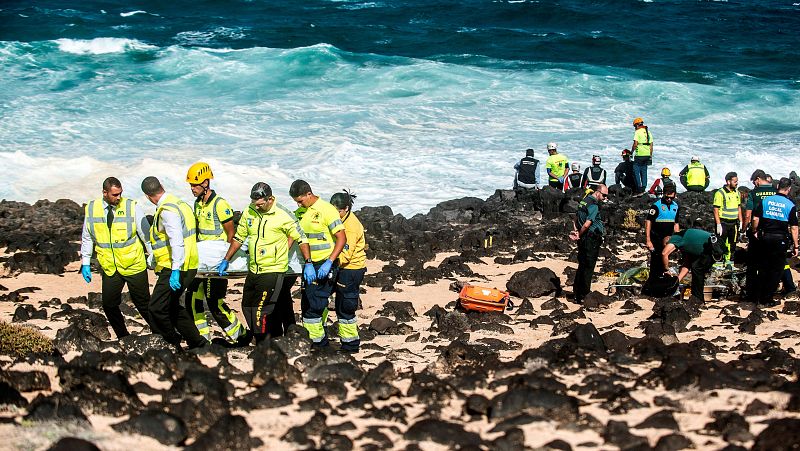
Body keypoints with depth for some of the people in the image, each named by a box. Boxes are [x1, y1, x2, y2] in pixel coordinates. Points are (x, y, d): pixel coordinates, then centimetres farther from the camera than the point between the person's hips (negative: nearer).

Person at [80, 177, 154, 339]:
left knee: (142, 304, 3)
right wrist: (85, 263, 9)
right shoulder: (91, 209, 0)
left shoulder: (132, 207, -9)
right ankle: (124, 339, 20)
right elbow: (87, 238, 11)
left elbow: (146, 234, -3)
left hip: (134, 266, -3)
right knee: (109, 305, 3)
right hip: (110, 269, 3)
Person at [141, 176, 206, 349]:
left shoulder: (167, 210, -17)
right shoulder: (180, 203, 13)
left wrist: (175, 271, -29)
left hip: (175, 268, -10)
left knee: (157, 308, -8)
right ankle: (197, 343, 22)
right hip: (188, 266, 10)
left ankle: (172, 346, -2)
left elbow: (177, 242, -26)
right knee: (173, 306, 18)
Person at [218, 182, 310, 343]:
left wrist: (308, 264, -11)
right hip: (253, 270, 7)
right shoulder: (249, 212, 4)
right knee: (247, 307, 13)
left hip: (273, 270, -7)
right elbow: (239, 238, 16)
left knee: (260, 311, -12)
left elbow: (301, 238, -5)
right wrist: (226, 260, 14)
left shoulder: (283, 215, -12)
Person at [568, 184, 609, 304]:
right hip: (591, 240, -9)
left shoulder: (584, 201, 13)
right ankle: (583, 296, -2)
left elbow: (576, 219, 17)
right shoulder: (594, 205, -17)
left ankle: (577, 293, 23)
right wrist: (579, 234, -8)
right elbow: (587, 224, -23)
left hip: (583, 240, 9)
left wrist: (576, 231, 3)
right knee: (588, 268, -4)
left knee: (582, 266, 16)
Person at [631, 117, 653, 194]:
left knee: (636, 171, -1)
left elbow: (635, 144, -15)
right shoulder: (648, 132, 14)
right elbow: (651, 145, 14)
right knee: (644, 171, 13)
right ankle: (643, 187, 11)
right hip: (647, 154, 7)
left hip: (639, 155, -7)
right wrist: (650, 156, 18)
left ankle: (639, 188, -7)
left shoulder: (638, 132, -8)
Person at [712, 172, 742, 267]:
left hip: (734, 223, 7)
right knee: (721, 244, -5)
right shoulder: (720, 193, -12)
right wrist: (718, 224, -18)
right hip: (723, 222, -6)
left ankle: (728, 261, 22)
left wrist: (740, 221, 13)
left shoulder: (737, 192, 10)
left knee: (732, 243, 11)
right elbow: (716, 210, -13)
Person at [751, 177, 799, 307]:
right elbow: (793, 228, -9)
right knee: (776, 270, 6)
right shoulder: (790, 205, -8)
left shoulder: (766, 200, -1)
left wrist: (755, 232, 13)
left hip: (765, 237, 3)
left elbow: (755, 218, -4)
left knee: (763, 268, 15)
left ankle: (759, 297, 21)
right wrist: (795, 246, -3)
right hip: (781, 240, -3)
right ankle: (768, 299, 8)